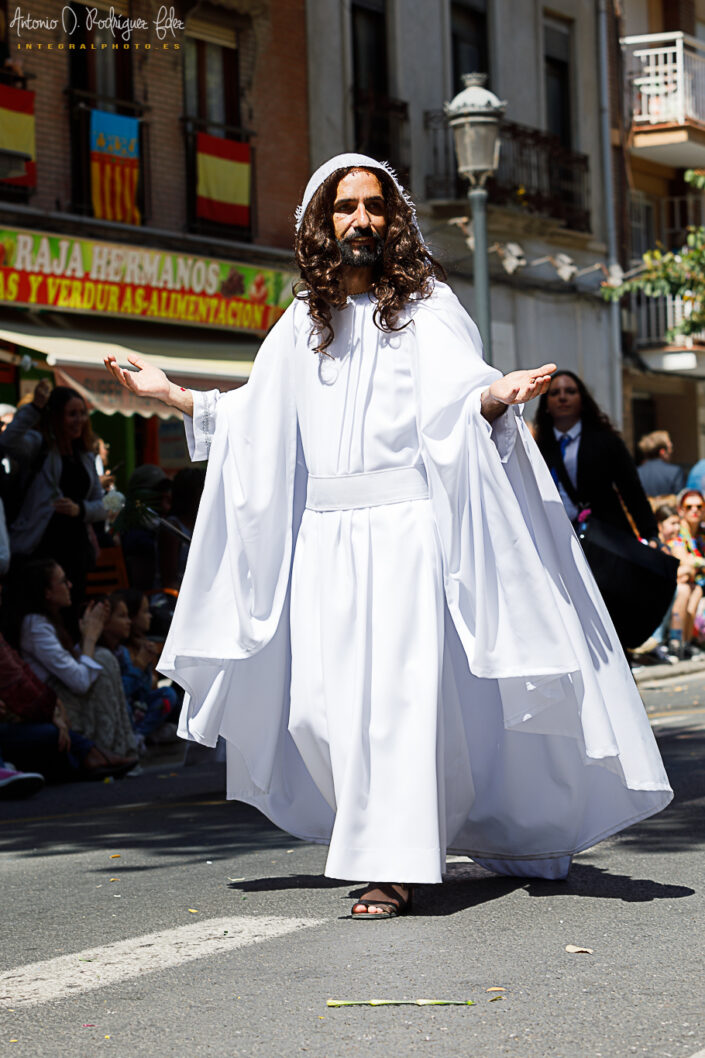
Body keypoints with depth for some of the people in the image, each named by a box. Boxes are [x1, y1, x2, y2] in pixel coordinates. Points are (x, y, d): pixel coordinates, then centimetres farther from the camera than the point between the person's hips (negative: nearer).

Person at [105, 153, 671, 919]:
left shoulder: (426, 307, 2)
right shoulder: (304, 321, 16)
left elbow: (458, 398, -13)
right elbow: (248, 420, 23)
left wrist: (497, 395, -35)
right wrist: (167, 392, 22)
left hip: (405, 522, -5)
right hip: (324, 532, 5)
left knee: (396, 684, -13)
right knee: (320, 702, 0)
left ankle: (391, 865, -12)